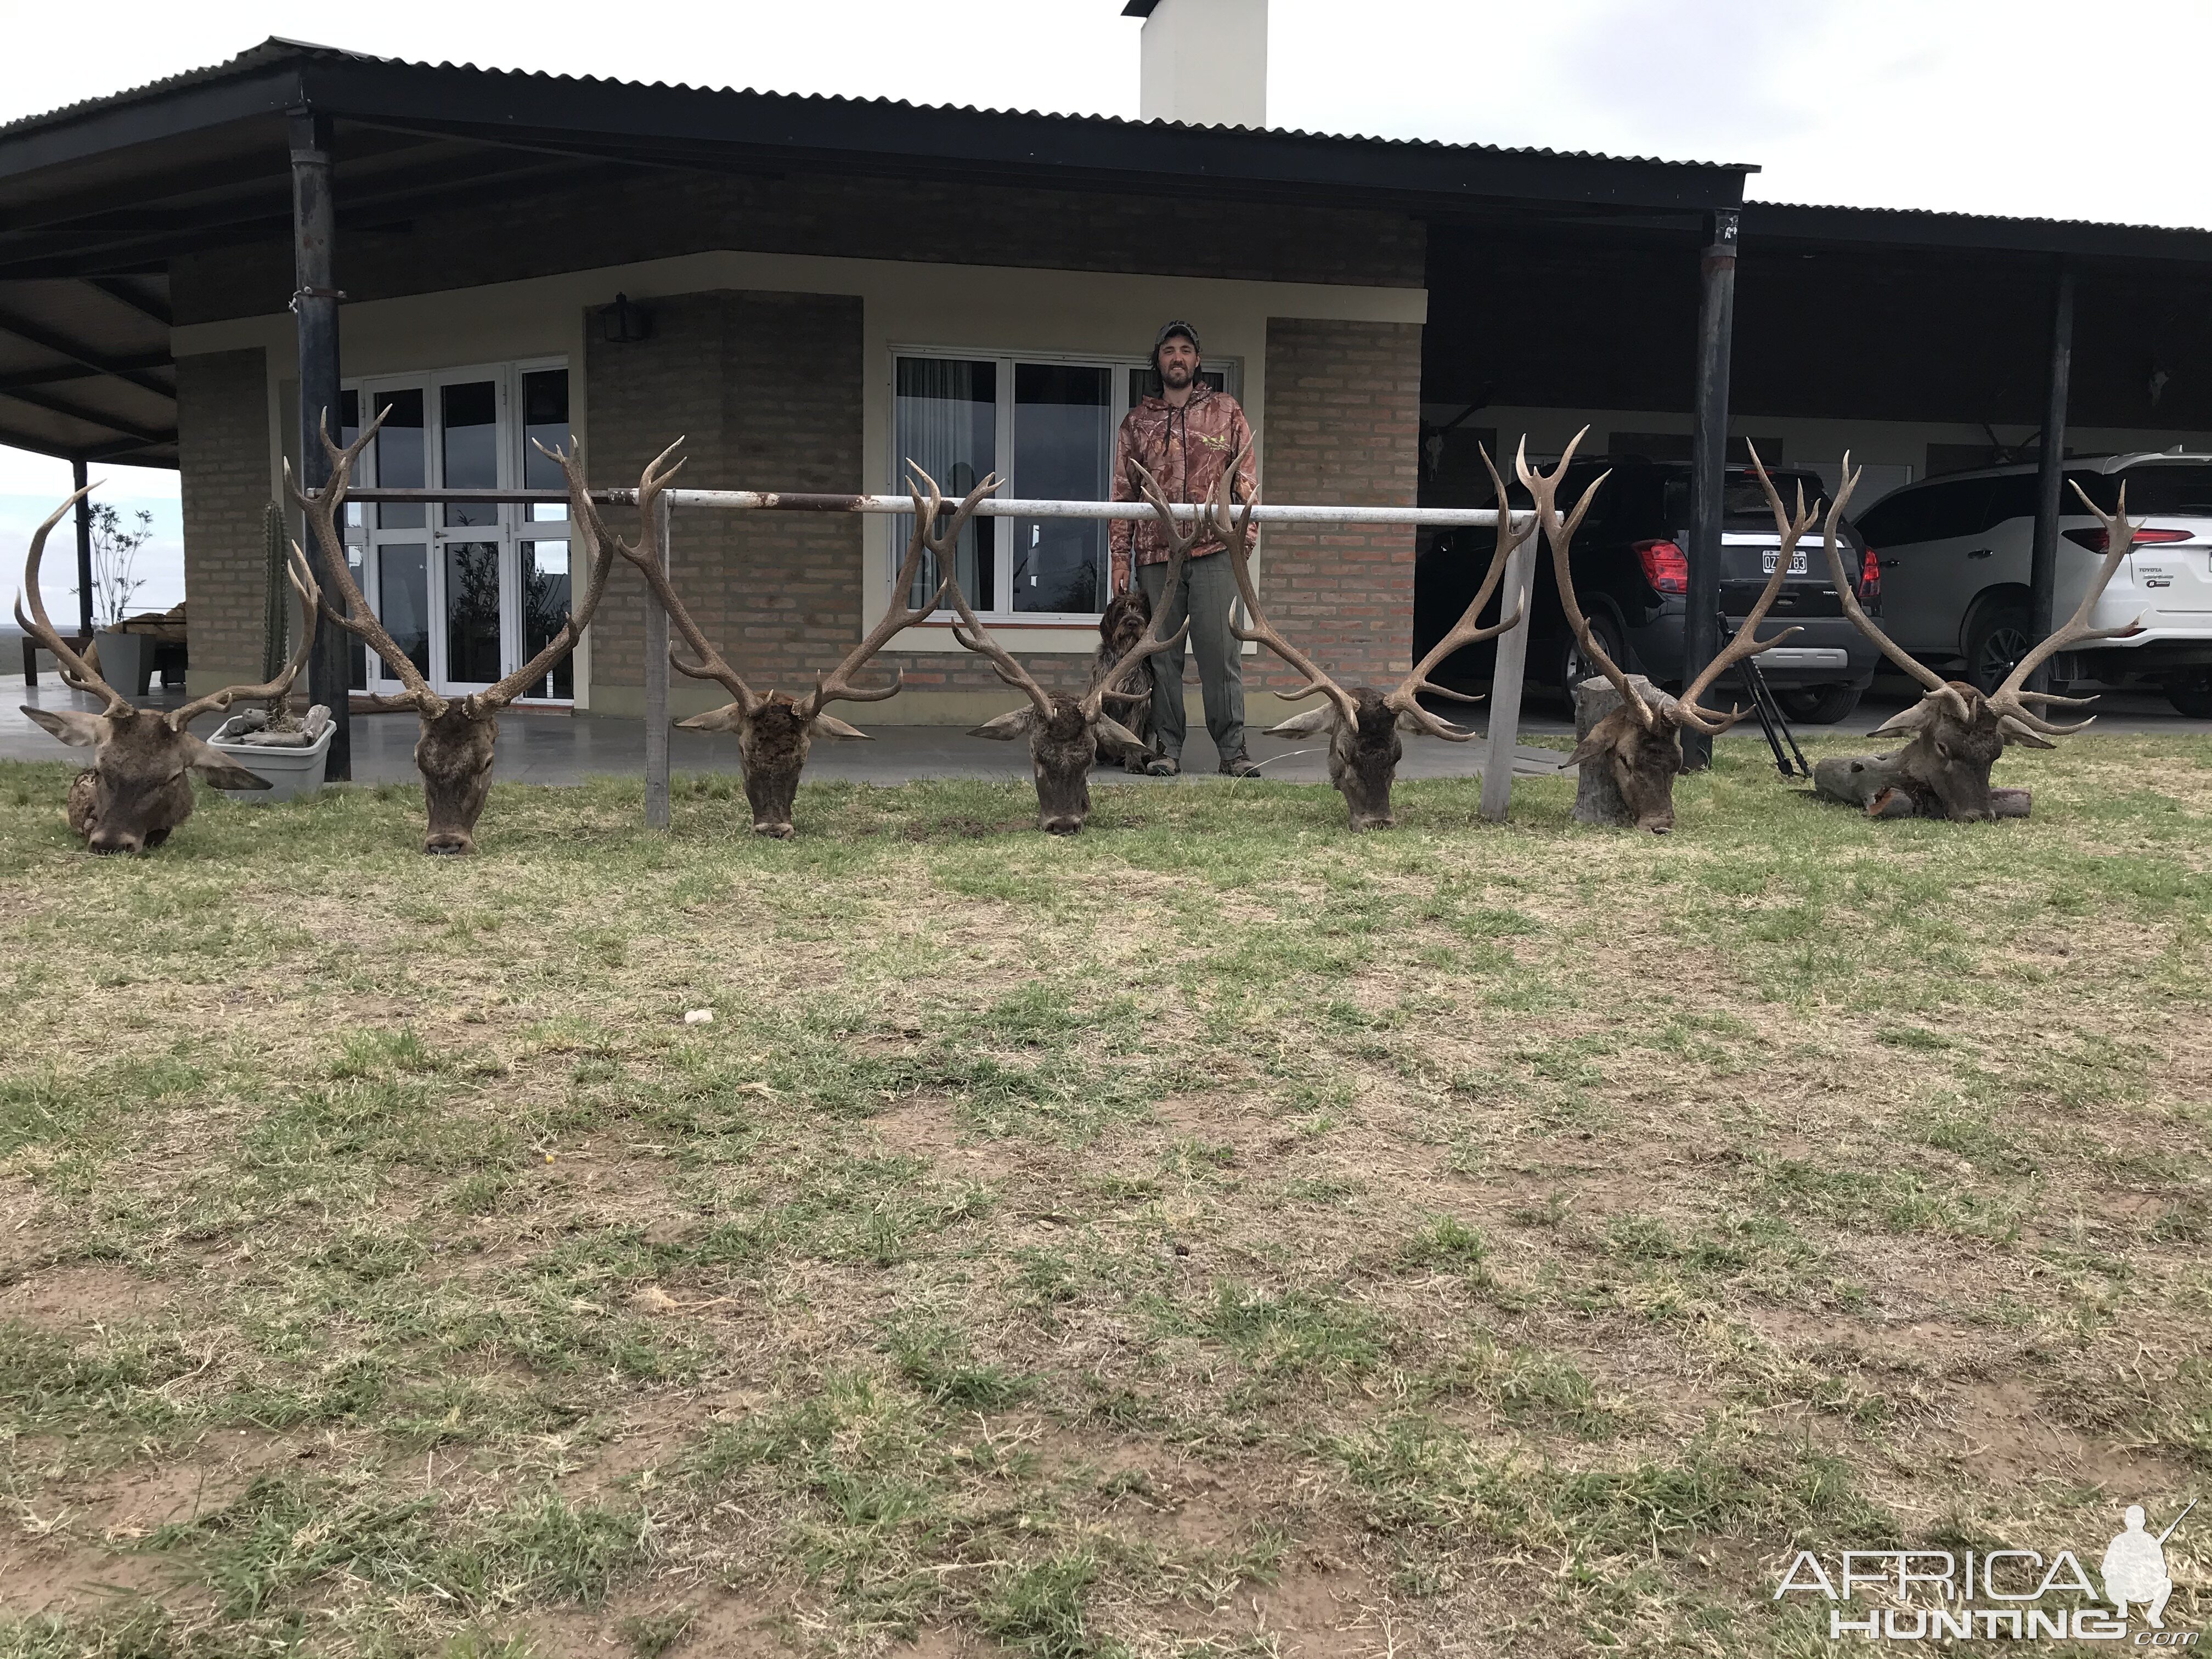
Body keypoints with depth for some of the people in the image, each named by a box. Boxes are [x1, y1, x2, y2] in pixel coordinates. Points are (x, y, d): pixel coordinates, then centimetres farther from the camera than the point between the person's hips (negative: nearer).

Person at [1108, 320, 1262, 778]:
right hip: (1154, 555, 2)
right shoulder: (1137, 422, 15)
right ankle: (1167, 749, 7)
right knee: (1163, 654, 2)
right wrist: (1120, 557, 6)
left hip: (1214, 551, -2)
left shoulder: (1225, 411, 12)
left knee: (1220, 649, -6)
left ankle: (1233, 749, -3)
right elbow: (1123, 494, 13)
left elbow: (1247, 478, 8)